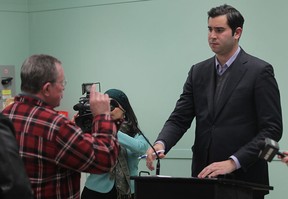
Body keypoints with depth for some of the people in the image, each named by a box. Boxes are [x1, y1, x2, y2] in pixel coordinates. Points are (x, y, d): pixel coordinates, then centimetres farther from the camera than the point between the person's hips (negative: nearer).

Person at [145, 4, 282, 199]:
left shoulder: (260, 71, -6)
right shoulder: (198, 71, 9)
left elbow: (272, 128, -11)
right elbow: (180, 119, 6)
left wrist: (233, 162, -19)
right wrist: (161, 144, -14)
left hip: (243, 178, -4)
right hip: (204, 175, 4)